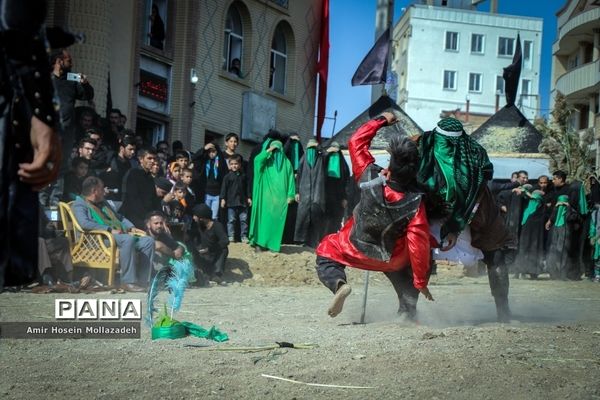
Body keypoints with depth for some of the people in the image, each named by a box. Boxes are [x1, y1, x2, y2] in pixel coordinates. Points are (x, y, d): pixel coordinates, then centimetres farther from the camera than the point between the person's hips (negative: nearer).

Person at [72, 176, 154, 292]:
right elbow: (84, 223, -17)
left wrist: (131, 228, 13)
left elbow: (119, 217, 35)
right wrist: (110, 230, -21)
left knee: (148, 241, -8)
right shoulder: (79, 204, 2)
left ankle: (142, 280, -12)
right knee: (128, 239, -36)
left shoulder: (103, 203, 31)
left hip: (119, 234, 9)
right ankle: (128, 282, -36)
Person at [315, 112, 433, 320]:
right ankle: (408, 309, 18)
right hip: (391, 260, 1)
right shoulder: (415, 203, -29)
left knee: (325, 252, 21)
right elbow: (419, 246, -25)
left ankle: (338, 283, -8)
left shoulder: (370, 179, -29)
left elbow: (356, 141, -15)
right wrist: (421, 282, -14)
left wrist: (382, 120, -4)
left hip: (355, 249, -1)